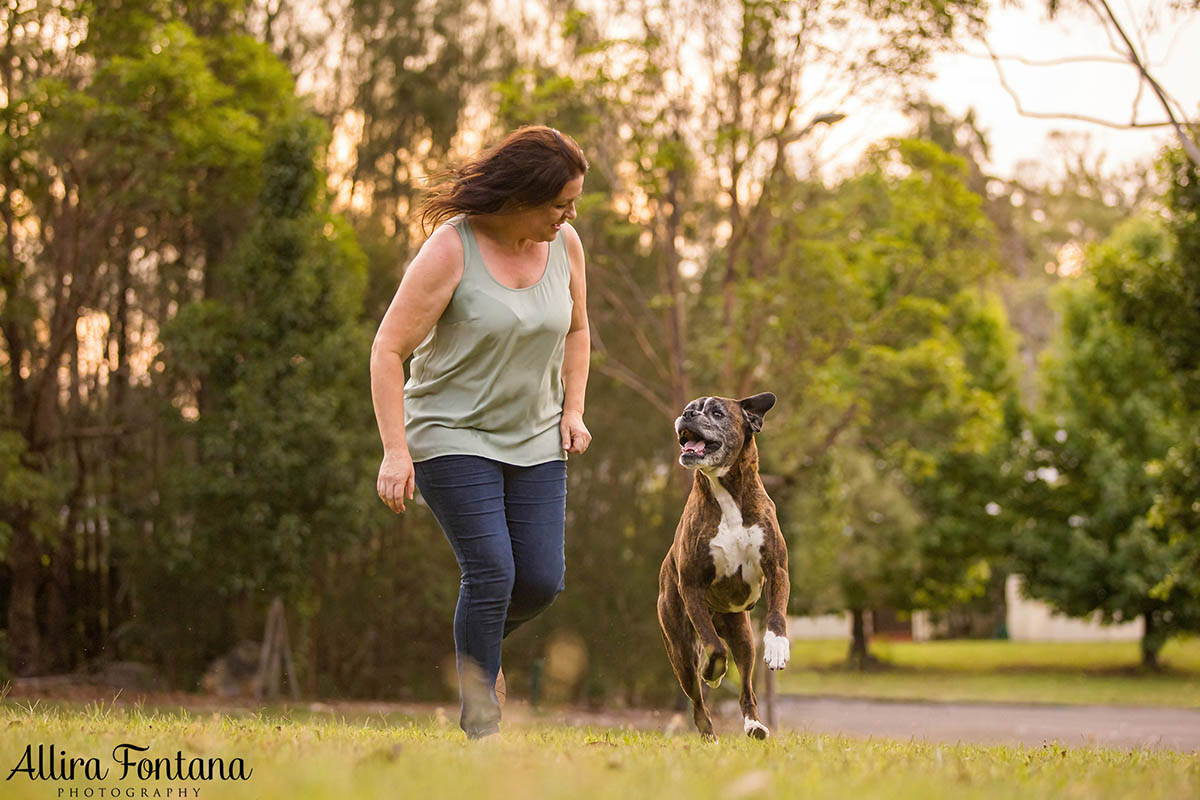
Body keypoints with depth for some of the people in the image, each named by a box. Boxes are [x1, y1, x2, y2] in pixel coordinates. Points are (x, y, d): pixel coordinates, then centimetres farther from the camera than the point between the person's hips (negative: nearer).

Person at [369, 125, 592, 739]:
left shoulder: (564, 245, -1)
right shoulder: (450, 250, -18)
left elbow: (575, 330, 18)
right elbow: (388, 350, -16)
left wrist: (573, 410, 5)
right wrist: (395, 452, -22)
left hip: (534, 439, 5)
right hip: (453, 436, -5)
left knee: (542, 579, -2)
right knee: (491, 572, -15)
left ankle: (480, 645, 31)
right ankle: (479, 716, 0)